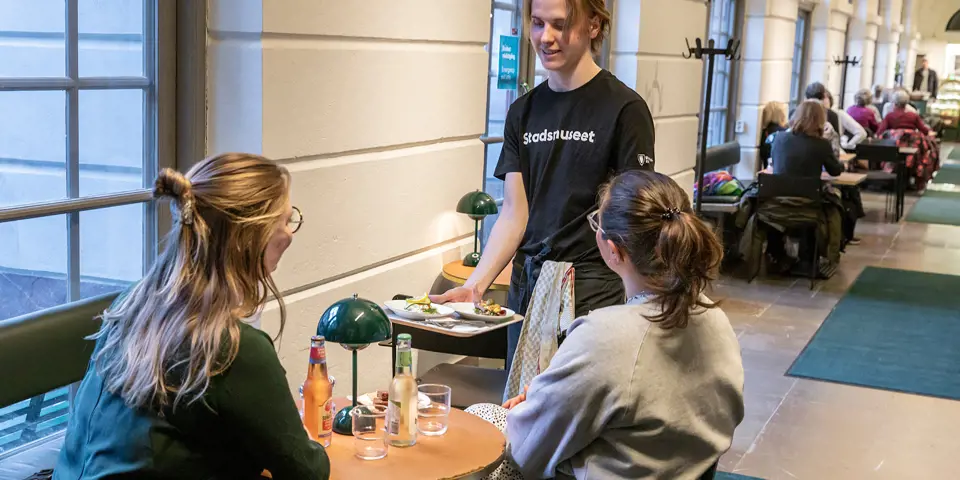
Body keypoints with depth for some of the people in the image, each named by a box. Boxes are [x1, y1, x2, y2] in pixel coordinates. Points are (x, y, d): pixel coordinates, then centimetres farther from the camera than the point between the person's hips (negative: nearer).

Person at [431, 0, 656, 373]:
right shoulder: (523, 111, 10)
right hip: (526, 289, 5)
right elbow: (514, 214, 6)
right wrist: (475, 285, -7)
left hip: (593, 294, -5)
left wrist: (629, 310, -18)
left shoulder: (624, 109, -7)